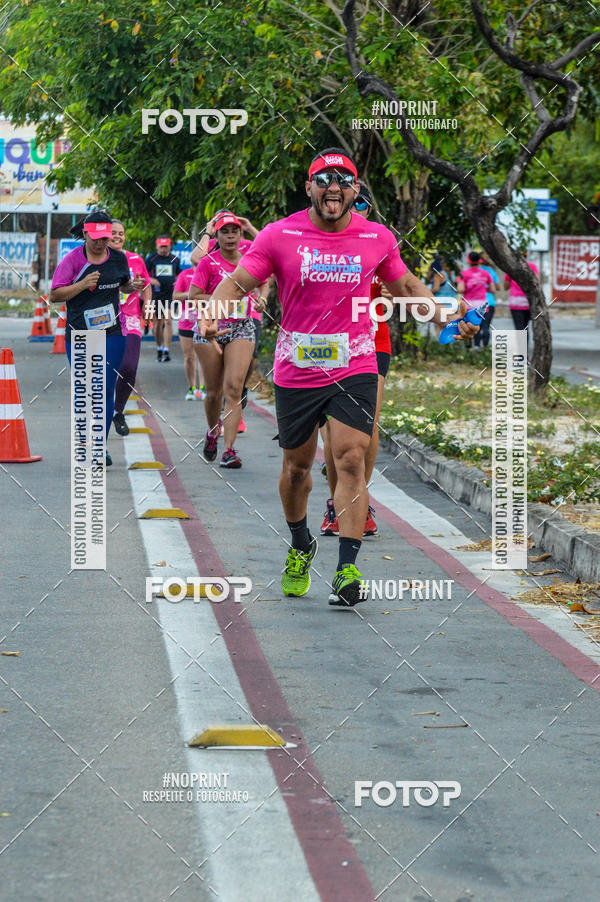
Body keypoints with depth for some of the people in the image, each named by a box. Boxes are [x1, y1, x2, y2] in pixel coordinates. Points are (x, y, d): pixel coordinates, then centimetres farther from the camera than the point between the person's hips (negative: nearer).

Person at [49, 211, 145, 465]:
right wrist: (83, 285, -19)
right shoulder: (72, 260, -4)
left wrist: (134, 286, 1)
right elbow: (54, 295, -7)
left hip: (111, 333, 1)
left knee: (106, 390, -7)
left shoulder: (118, 258, 5)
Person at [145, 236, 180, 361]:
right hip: (156, 294, 0)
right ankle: (159, 348, 24)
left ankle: (166, 351, -15)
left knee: (168, 321, -13)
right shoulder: (151, 258, 2)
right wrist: (151, 280, -15)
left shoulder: (175, 259, 8)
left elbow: (178, 274, 22)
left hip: (170, 294, 0)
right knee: (158, 322, 8)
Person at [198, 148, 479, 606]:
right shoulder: (280, 235, -5)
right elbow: (238, 281, -6)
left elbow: (405, 286, 17)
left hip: (356, 367, 0)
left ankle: (348, 569, -14)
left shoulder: (377, 237, 1)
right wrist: (212, 312, -26)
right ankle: (300, 546, 39)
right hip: (296, 370, 0)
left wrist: (445, 317, 5)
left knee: (351, 460, -14)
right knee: (297, 465, 12)